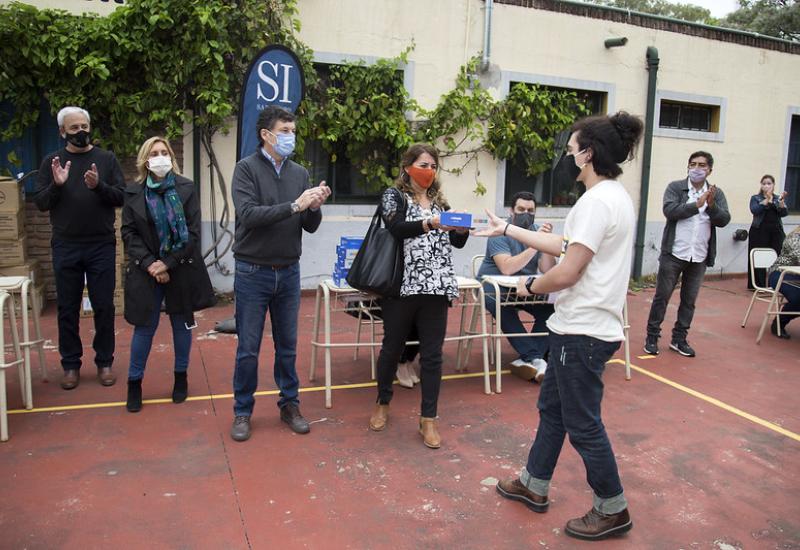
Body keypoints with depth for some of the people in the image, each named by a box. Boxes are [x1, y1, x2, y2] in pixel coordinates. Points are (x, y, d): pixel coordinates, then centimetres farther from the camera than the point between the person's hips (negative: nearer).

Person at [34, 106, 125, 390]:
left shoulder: (107, 159, 5)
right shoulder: (51, 161, 7)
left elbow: (122, 197, -1)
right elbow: (40, 203, 4)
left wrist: (99, 186, -19)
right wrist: (56, 184, -14)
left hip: (102, 246, -1)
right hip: (65, 248, 1)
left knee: (104, 307, 4)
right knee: (67, 308, 8)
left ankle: (104, 362, 17)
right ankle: (71, 364, 19)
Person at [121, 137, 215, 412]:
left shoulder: (186, 188, -2)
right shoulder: (133, 192, 3)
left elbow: (192, 231, -7)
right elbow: (129, 232, 0)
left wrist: (168, 263, -13)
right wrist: (149, 263, -13)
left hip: (182, 268, 0)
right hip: (146, 270, 0)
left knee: (181, 323, 10)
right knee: (144, 326, 2)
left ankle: (181, 377, 27)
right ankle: (134, 383, 18)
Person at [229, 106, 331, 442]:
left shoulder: (299, 173, 5)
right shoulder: (247, 168, -7)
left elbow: (310, 227, 5)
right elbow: (248, 215, -21)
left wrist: (315, 207, -16)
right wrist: (294, 205, -26)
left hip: (288, 272, 4)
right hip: (253, 272, -4)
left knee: (287, 345, 13)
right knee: (248, 348, 6)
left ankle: (290, 405, 28)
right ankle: (242, 411, 23)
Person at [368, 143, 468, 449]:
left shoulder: (440, 201, 17)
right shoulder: (393, 196, 4)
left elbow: (456, 243, 12)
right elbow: (397, 229, -15)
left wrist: (462, 228, -10)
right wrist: (429, 224, -31)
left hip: (436, 287, 3)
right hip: (402, 286, -3)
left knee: (432, 354, 4)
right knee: (392, 348, 10)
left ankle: (428, 419, 14)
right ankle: (383, 404, 32)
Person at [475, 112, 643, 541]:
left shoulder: (597, 201, -21)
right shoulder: (613, 196, 12)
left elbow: (567, 271, -24)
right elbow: (564, 245, 16)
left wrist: (530, 286, -4)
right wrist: (506, 229, 18)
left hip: (583, 332, -10)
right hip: (577, 326, 10)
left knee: (582, 423, 6)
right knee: (552, 407, 21)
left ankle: (612, 510, 25)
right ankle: (533, 485, 37)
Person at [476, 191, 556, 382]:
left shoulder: (537, 231, 2)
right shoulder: (500, 232, -13)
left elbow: (548, 271, -8)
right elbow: (506, 268, -30)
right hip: (494, 287, -5)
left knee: (550, 308, -20)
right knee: (505, 309, -35)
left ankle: (527, 358, -17)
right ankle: (535, 359, -29)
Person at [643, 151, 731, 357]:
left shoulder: (717, 194, 6)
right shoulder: (675, 187, -2)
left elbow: (724, 220, -4)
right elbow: (669, 210, -17)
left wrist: (711, 205, -21)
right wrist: (697, 204, -23)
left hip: (699, 257, 3)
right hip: (674, 254, -3)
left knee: (689, 300, 11)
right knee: (662, 296, 3)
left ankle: (679, 339, 23)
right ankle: (652, 337, 13)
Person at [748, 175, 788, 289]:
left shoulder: (778, 199, 14)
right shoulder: (755, 198, 7)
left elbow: (784, 213, -1)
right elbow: (755, 211, -12)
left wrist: (781, 201, -18)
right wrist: (768, 199, -18)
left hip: (776, 232, 2)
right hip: (759, 232, -2)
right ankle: (758, 285, 1)